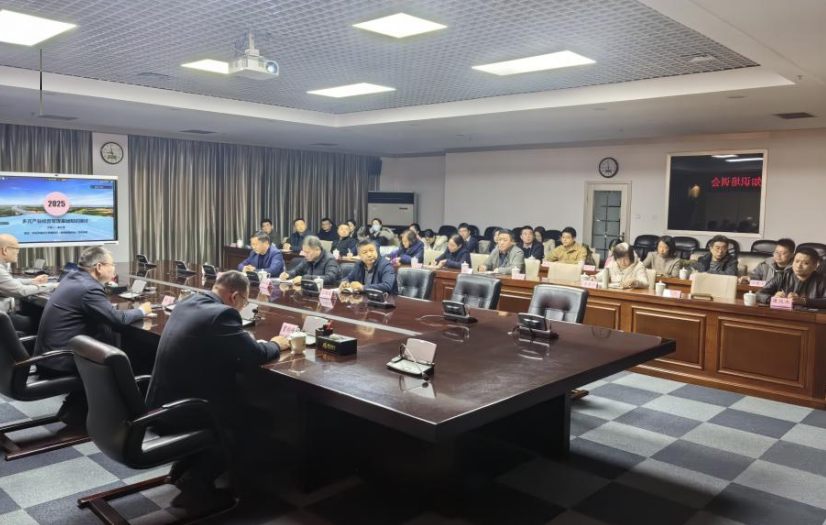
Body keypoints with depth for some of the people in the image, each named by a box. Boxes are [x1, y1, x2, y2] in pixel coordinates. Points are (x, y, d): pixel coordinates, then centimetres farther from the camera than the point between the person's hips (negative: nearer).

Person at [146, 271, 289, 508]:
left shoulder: (188, 302, 7)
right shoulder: (221, 313, -20)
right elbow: (254, 355, -16)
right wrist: (276, 345, 4)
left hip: (161, 406, 9)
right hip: (178, 413, -9)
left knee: (233, 406, 26)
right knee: (247, 418, 13)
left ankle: (183, 468, 28)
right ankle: (196, 484, 7)